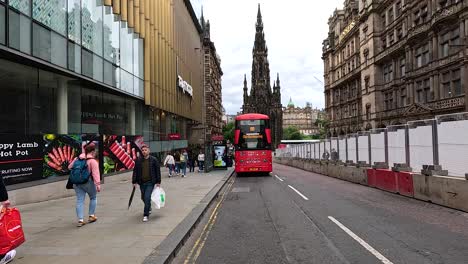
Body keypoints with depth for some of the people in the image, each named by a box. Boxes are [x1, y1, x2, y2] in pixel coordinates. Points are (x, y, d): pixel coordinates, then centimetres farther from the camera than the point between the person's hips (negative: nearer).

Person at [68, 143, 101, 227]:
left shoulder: (78, 158, 7)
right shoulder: (92, 161, -13)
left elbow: (70, 167, 17)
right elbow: (95, 173, -21)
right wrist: (98, 184, -24)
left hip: (77, 182, 5)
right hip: (88, 182, -5)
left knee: (80, 200, 5)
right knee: (93, 198, 17)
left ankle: (80, 220, 3)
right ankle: (91, 216, 20)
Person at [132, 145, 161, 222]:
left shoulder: (153, 160, -3)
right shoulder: (138, 160, 3)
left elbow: (158, 171, 1)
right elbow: (135, 171, 6)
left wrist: (158, 182, -1)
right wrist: (134, 182, 2)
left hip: (150, 182, -3)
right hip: (142, 182, 4)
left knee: (147, 197, -13)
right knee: (143, 198, 15)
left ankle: (146, 215, -3)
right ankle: (148, 208, 43)